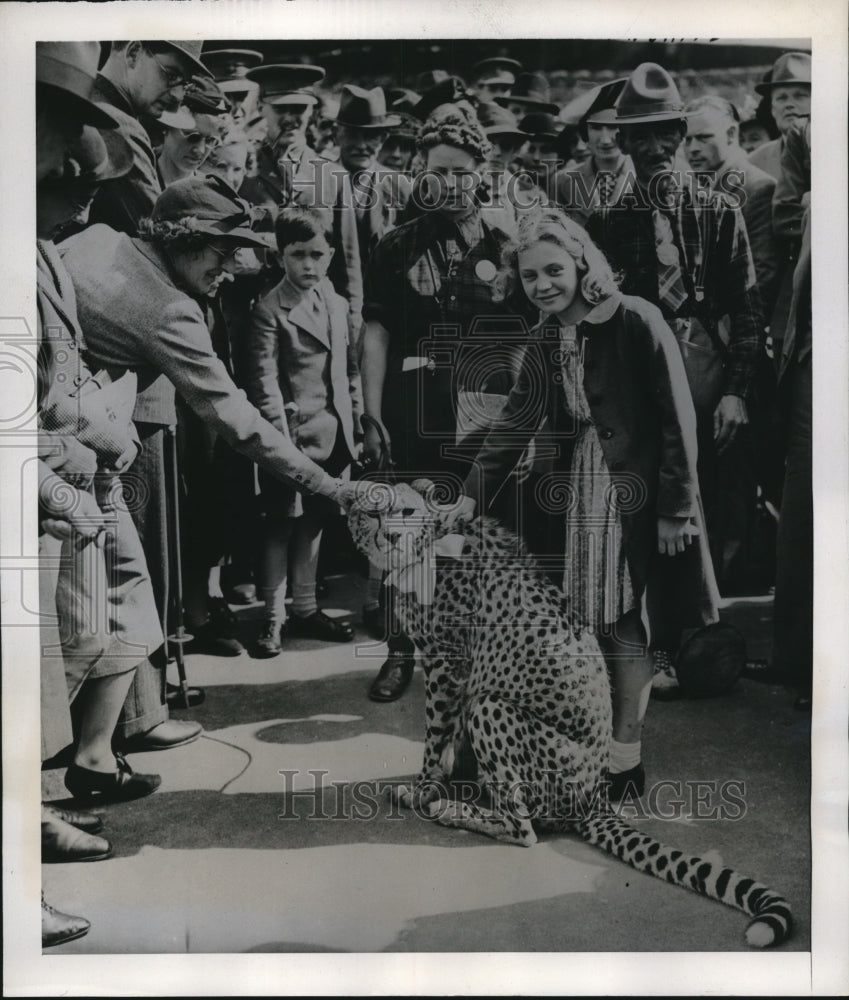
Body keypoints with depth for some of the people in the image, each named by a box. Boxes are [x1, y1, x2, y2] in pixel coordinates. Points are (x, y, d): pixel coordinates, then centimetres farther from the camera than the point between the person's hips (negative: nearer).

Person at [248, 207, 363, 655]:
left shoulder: (337, 304, 13)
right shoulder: (269, 310, -7)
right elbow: (265, 381, -11)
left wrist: (355, 427, 11)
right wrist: (281, 439, -16)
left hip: (332, 433, 6)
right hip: (293, 433, -6)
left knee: (313, 522, 14)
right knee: (281, 525, 2)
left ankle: (305, 609, 27)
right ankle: (273, 617, 14)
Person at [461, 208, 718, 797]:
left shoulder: (637, 321, -13)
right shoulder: (548, 338, 7)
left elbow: (677, 418, -12)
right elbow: (517, 420, 7)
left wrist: (676, 507, -12)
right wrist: (473, 496, 2)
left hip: (636, 492, -6)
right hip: (576, 492, 6)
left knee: (620, 621, -2)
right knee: (581, 620, 8)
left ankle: (626, 759, 13)